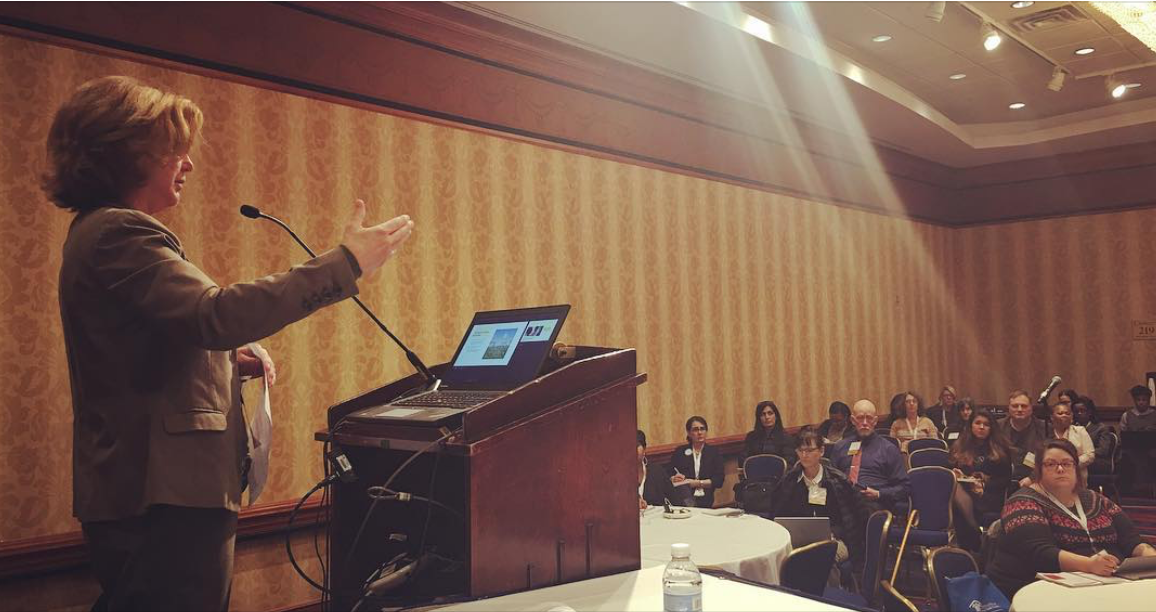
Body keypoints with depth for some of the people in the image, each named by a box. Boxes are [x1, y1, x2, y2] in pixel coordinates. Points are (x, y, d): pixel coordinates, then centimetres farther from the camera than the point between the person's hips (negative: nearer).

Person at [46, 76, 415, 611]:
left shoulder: (101, 230, 18)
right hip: (164, 495, -11)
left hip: (142, 490, 11)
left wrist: (229, 359, 6)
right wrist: (345, 264, -30)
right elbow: (215, 314, -32)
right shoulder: (120, 234, -16)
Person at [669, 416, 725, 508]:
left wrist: (698, 483, -9)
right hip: (682, 500, 1)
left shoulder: (714, 452, 12)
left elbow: (719, 480, 2)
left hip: (705, 501, 0)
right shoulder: (680, 452, 14)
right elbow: (667, 477, 10)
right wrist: (674, 479, -13)